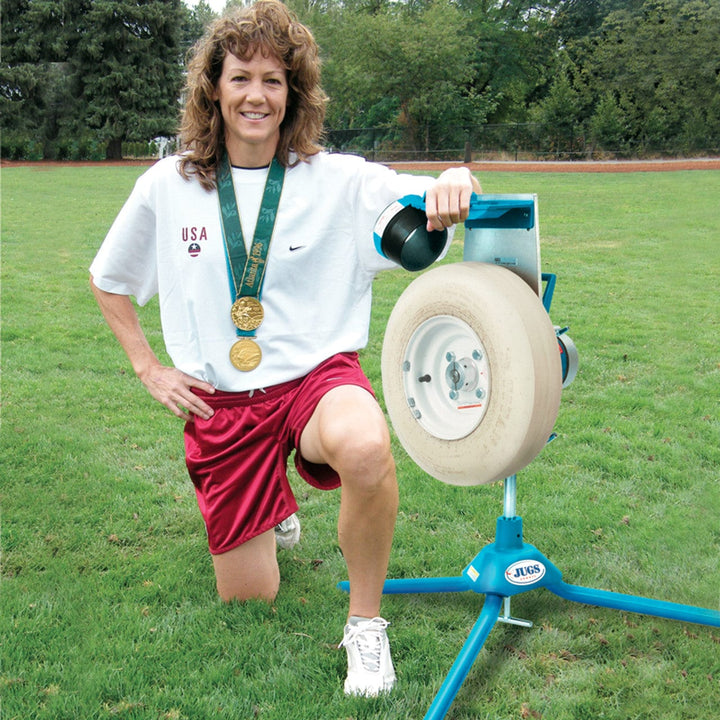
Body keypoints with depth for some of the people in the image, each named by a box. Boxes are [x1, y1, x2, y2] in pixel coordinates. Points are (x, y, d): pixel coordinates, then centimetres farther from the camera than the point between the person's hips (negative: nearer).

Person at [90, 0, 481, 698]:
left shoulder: (337, 178, -7)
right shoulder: (167, 185, -2)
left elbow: (431, 203, -18)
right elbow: (107, 280, 13)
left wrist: (455, 181, -41)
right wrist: (147, 366, 5)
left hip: (317, 374, -2)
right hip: (218, 402, 2)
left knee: (366, 446, -39)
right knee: (248, 595, 8)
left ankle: (366, 620, -12)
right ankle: (275, 509, 45)